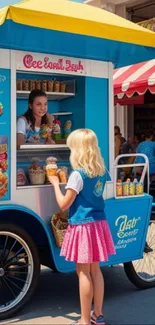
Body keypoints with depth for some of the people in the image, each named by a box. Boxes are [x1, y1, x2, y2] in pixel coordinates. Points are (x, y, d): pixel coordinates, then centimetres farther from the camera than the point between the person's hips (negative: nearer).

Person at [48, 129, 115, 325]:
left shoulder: (78, 175, -17)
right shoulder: (101, 171, 4)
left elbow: (64, 204, -13)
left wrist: (55, 184, 0)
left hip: (82, 226, -7)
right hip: (98, 224, 7)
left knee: (83, 272, 1)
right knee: (95, 269, 16)